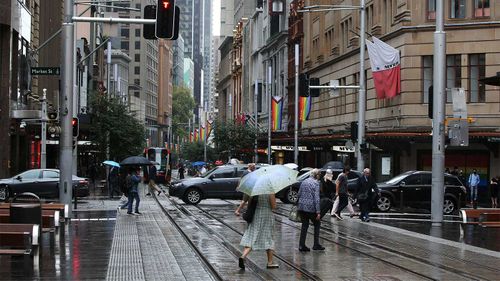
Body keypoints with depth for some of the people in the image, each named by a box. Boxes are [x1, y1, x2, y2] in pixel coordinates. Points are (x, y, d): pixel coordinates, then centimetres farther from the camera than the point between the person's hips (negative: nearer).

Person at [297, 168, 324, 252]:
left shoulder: (304, 182, 11)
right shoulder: (316, 183, -8)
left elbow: (299, 194, 15)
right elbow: (316, 198, -13)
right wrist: (318, 212, -14)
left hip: (301, 207, 6)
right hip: (310, 207, -6)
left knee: (304, 225, 13)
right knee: (317, 224, 12)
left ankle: (301, 245, 9)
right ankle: (316, 245, 11)